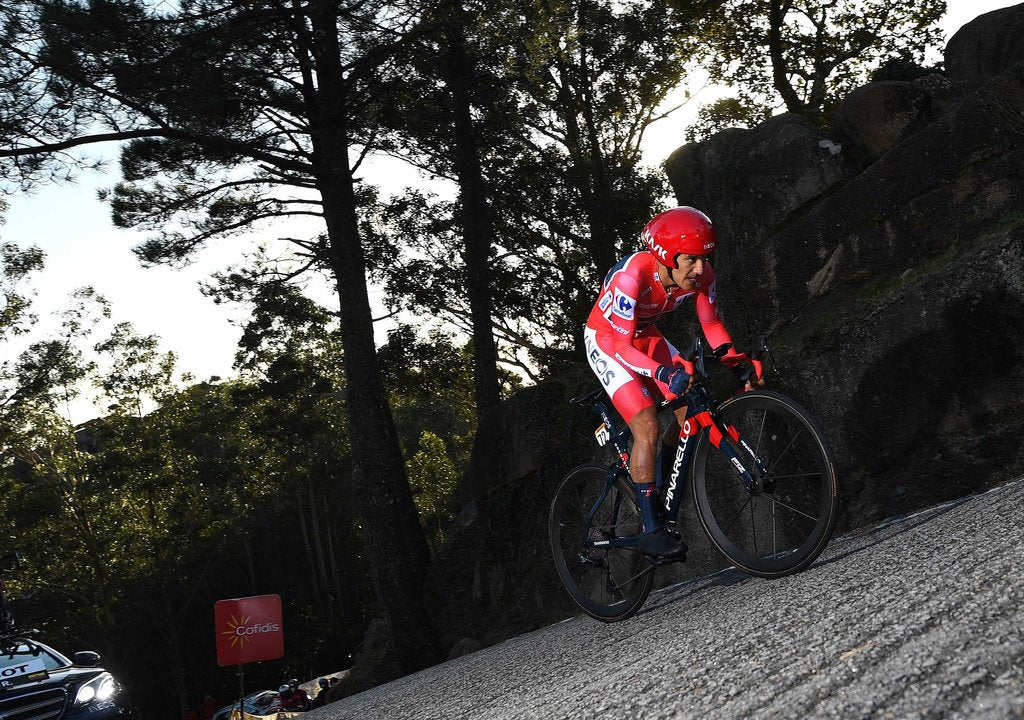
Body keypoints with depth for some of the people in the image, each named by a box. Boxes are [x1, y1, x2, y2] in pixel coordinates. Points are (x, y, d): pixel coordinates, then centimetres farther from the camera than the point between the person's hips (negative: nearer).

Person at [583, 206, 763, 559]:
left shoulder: (701, 275, -20)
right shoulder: (632, 275, -37)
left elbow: (711, 324, -7)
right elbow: (621, 346, -35)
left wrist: (737, 360, -24)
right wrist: (664, 373, -51)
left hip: (646, 337, 6)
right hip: (606, 341, -6)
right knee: (647, 426, -20)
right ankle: (651, 531, -13)